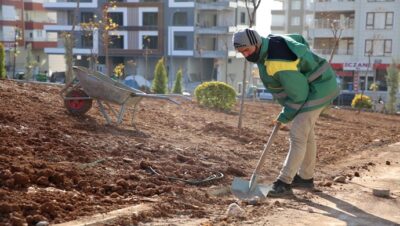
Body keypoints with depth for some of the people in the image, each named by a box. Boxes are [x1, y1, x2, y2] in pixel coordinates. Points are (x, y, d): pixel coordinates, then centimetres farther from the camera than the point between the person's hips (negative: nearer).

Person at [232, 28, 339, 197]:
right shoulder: (271, 41, -3)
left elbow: (299, 93, -26)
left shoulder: (277, 63, -33)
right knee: (306, 133, 17)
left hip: (316, 91, -11)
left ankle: (284, 183, -11)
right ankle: (305, 177, 29)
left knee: (298, 135, -13)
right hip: (308, 86, 11)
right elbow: (300, 40, 15)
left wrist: (285, 116, -13)